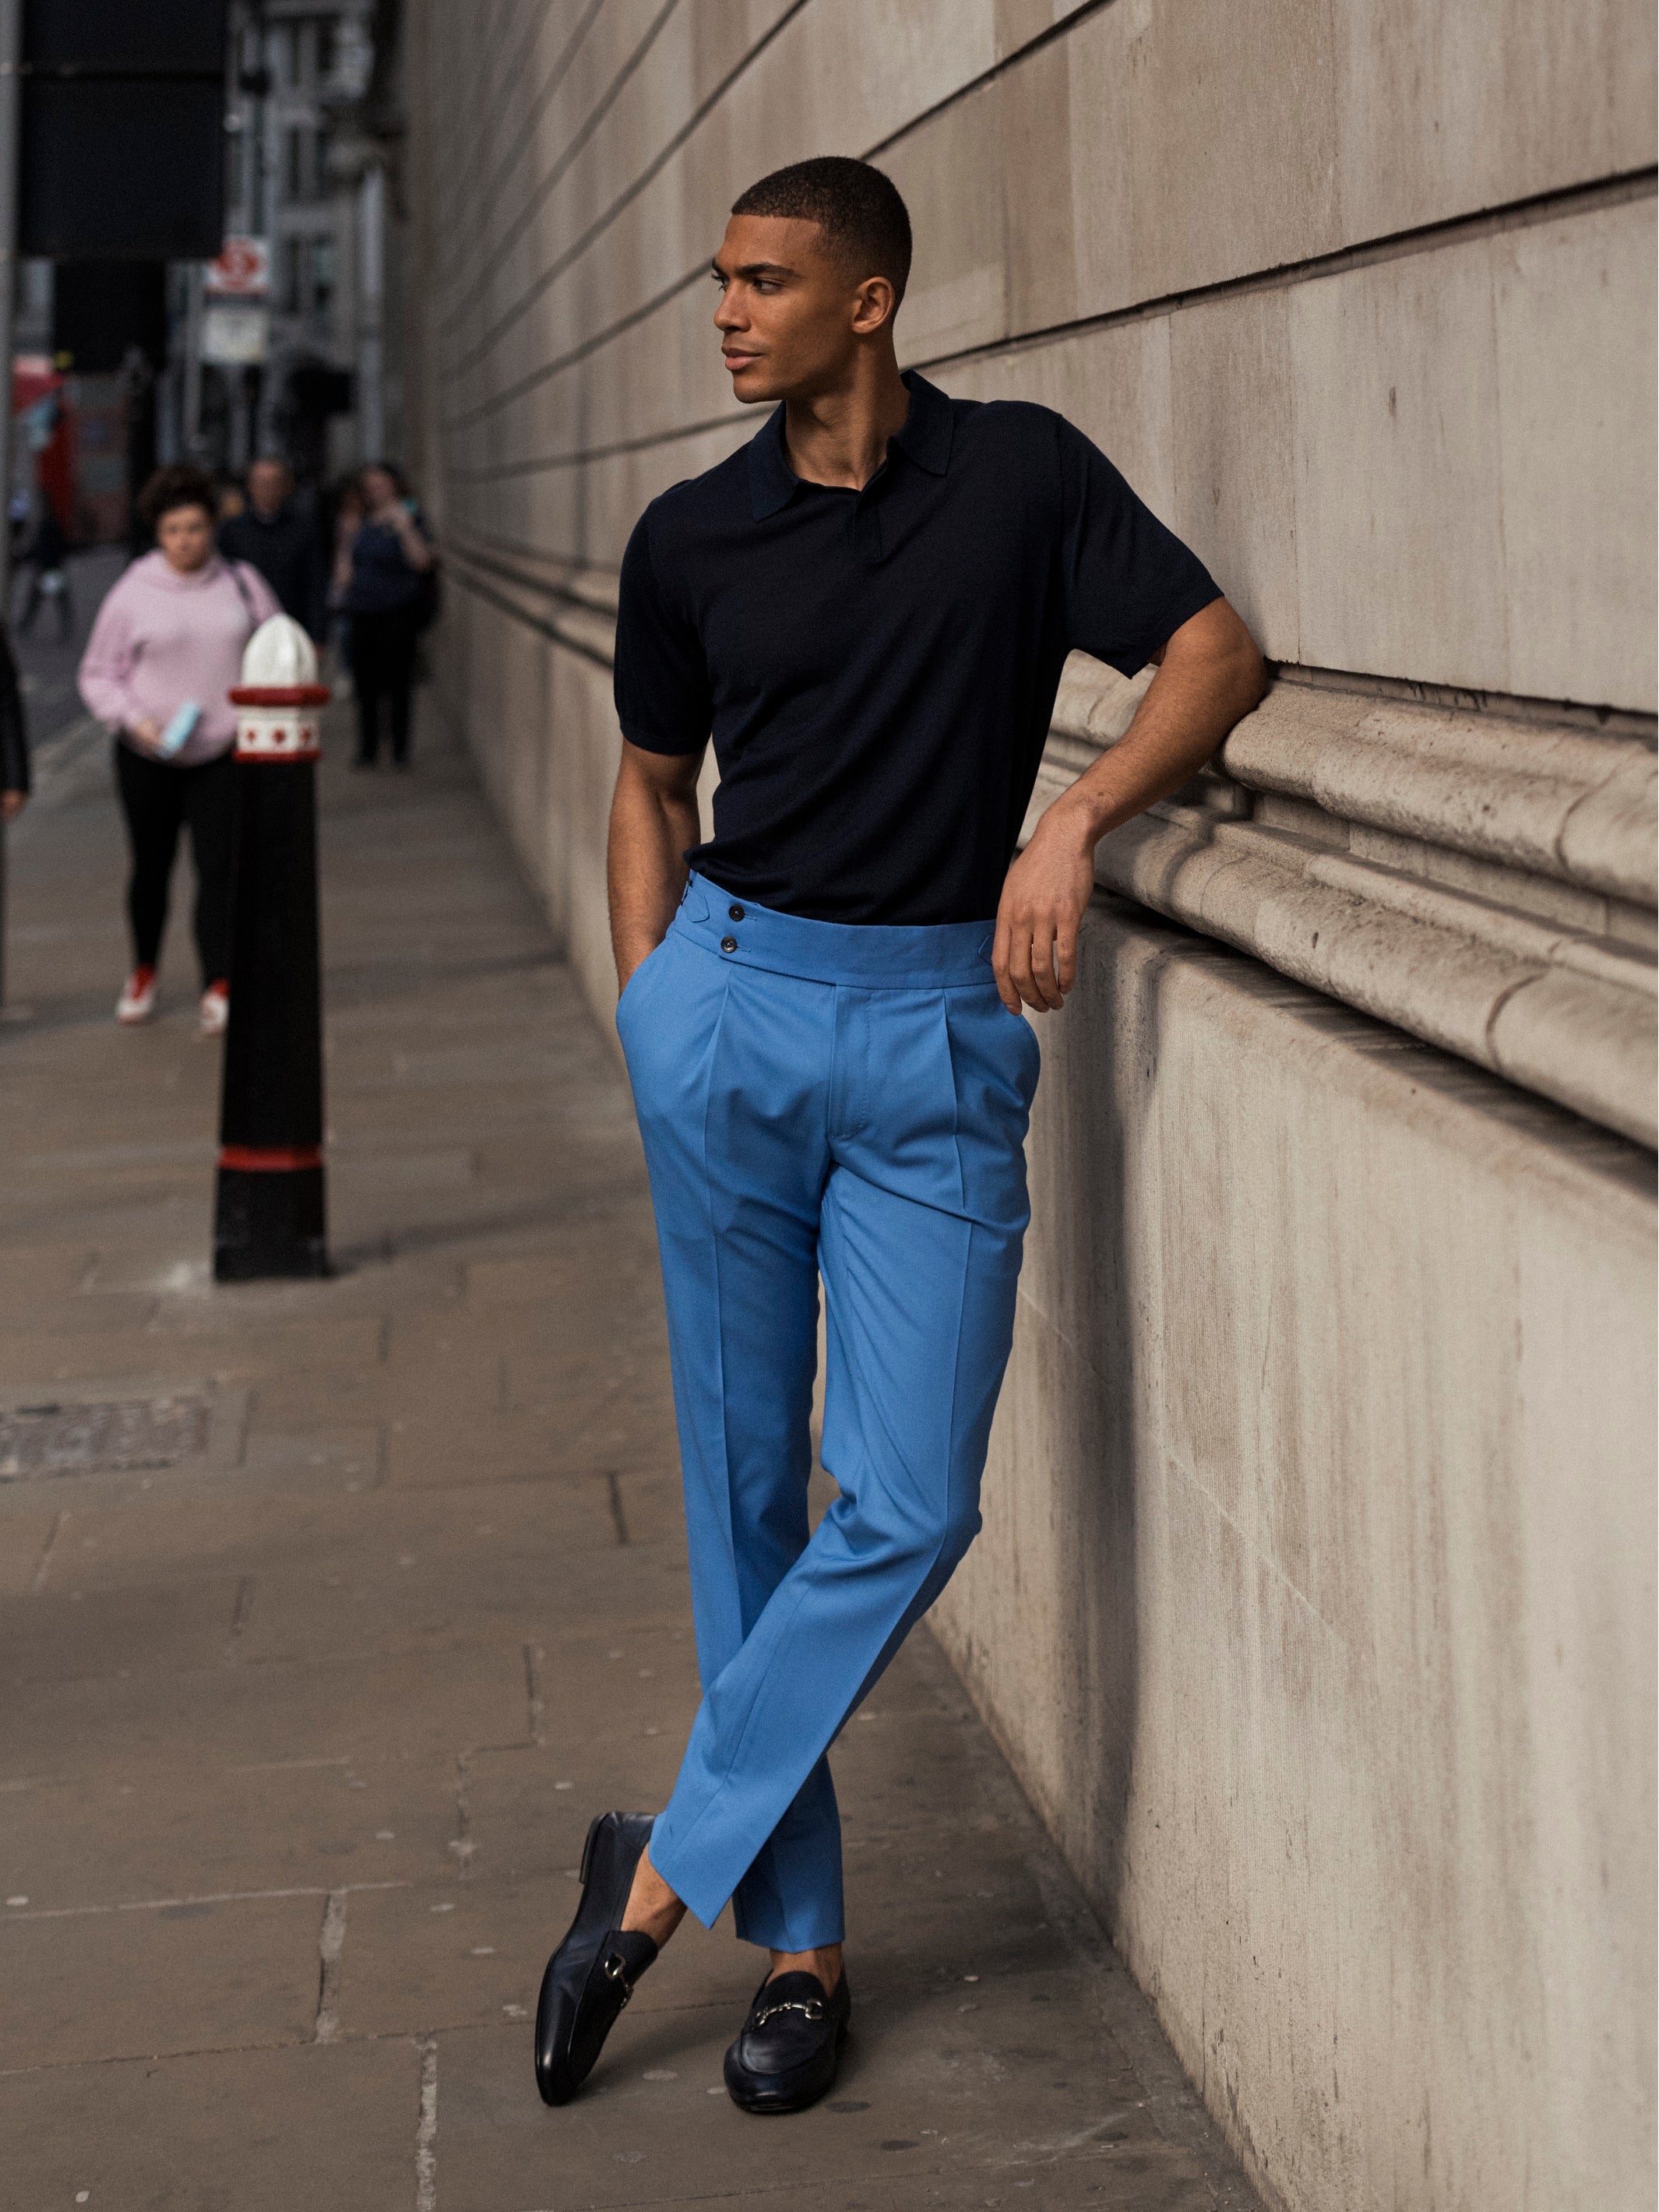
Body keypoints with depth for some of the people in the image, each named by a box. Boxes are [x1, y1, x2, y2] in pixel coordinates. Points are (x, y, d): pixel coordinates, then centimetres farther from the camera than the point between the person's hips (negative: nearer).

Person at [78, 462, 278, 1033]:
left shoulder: (241, 584, 2)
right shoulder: (132, 594, -4)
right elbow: (97, 676, 1)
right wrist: (133, 719, -15)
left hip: (222, 752, 0)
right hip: (149, 756, 0)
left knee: (219, 867, -8)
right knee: (151, 867, 12)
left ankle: (218, 988, -6)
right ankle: (143, 972, 33)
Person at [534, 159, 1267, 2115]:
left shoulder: (1021, 474, 0)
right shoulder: (691, 538, 6)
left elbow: (1217, 654, -2)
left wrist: (1073, 820, -18)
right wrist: (650, 1004, 7)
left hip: (943, 1028, -2)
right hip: (732, 1002, 2)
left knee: (910, 1504, -8)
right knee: (745, 1491, 3)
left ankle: (666, 1871, 6)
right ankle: (796, 1944, 13)